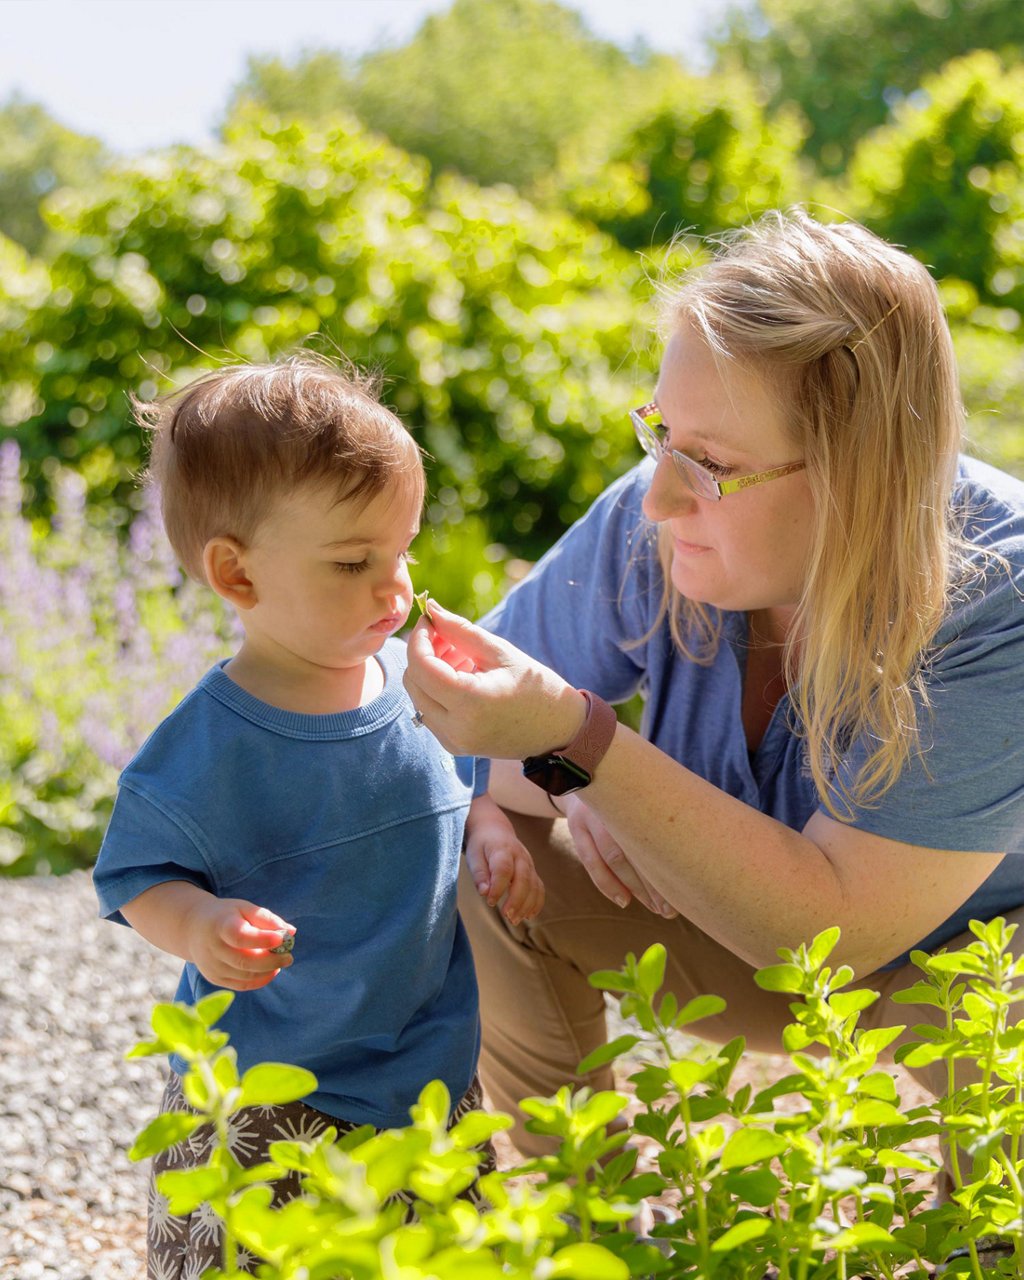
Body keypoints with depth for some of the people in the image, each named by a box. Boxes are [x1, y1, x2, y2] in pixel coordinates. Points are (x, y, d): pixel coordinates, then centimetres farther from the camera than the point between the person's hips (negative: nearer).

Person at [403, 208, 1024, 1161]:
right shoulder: (650, 528, -20)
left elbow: (833, 931, -37)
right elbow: (463, 727, -5)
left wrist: (576, 744, -43)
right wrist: (570, 791, -29)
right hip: (755, 921, 4)